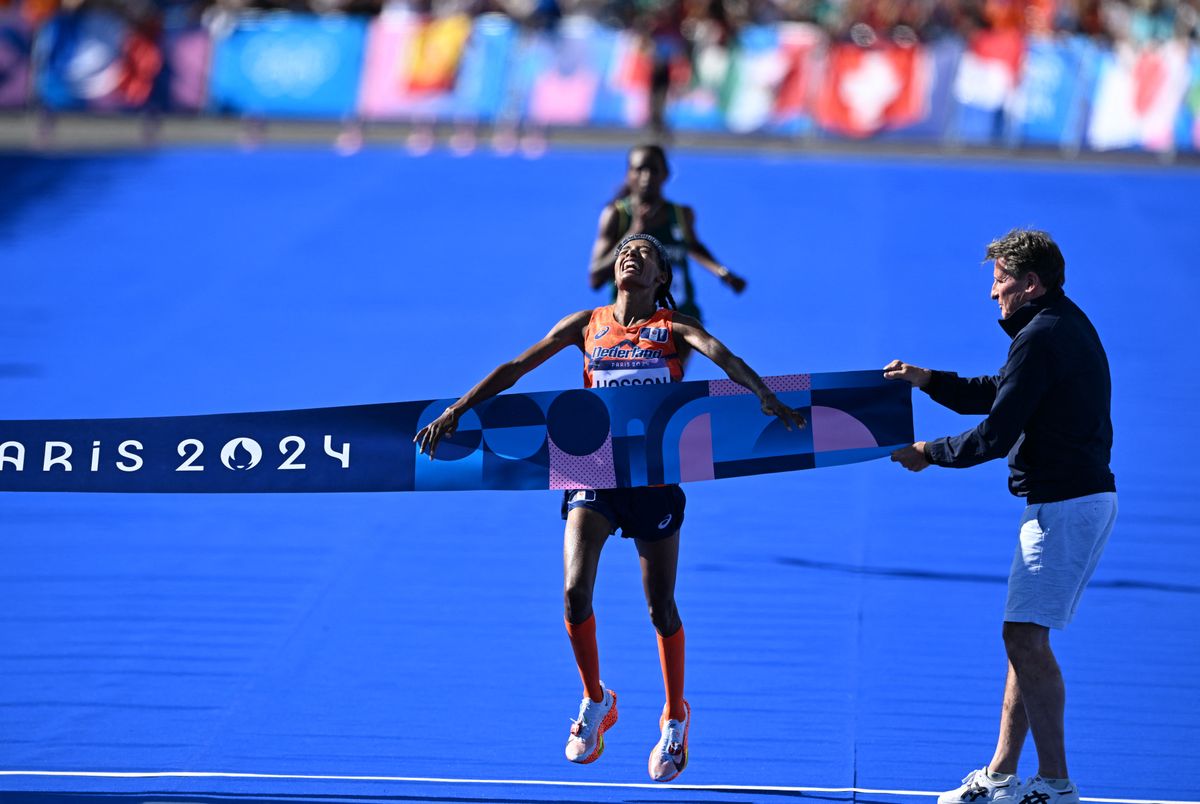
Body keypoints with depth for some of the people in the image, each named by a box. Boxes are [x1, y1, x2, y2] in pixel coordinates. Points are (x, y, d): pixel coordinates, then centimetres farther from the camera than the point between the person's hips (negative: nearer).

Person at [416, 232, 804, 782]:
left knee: (661, 608, 6)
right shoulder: (587, 325, 8)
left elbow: (724, 357, -18)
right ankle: (595, 701, 9)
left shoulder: (674, 327, 1)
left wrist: (766, 396, -37)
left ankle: (675, 717, 27)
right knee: (575, 592, -15)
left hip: (654, 476, -1)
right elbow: (515, 368, 6)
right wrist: (456, 410, -2)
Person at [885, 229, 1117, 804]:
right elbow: (997, 393, 25)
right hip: (1086, 497, 11)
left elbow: (996, 435, -17)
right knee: (1024, 636, 12)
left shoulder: (1041, 338, -16)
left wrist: (929, 453, -3)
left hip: (1064, 504, -11)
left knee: (1025, 636, -10)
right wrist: (925, 380, 16)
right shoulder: (1068, 325, 17)